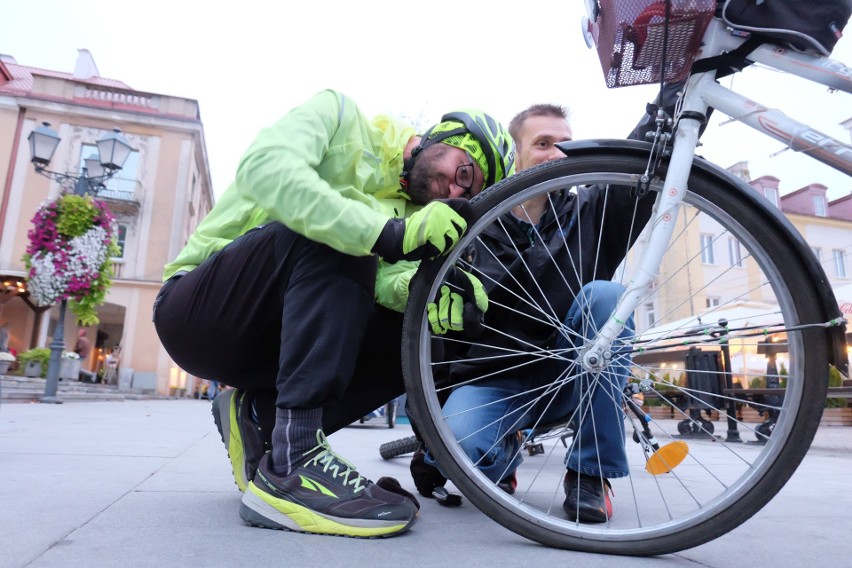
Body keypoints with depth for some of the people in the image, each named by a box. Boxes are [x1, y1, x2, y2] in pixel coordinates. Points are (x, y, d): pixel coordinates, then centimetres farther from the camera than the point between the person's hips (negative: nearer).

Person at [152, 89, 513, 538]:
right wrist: (392, 235, -38)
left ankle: (259, 414, -2)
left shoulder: (409, 213, 10)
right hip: (193, 309, -5)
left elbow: (385, 275, -10)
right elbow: (263, 167, -28)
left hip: (267, 335, 6)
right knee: (331, 237, -30)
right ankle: (290, 468, -33)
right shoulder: (341, 116, -7)